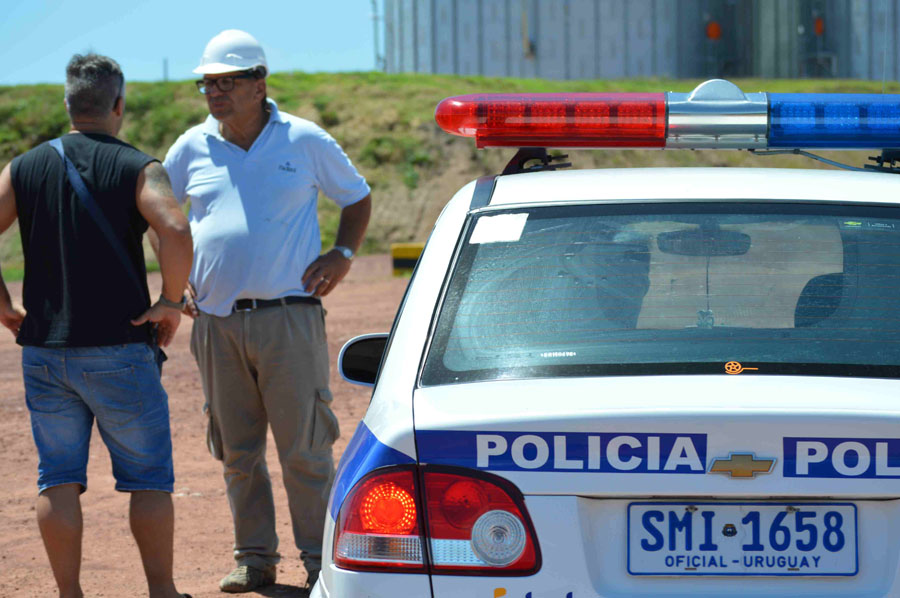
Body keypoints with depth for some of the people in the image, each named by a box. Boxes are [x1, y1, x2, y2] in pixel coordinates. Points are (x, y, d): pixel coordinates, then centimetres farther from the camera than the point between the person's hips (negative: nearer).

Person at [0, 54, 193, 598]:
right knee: (148, 478, 7)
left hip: (44, 349, 3)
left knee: (59, 479, 8)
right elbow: (176, 231, -22)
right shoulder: (137, 168, -5)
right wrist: (171, 302, -10)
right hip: (119, 348, -3)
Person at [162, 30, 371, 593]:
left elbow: (358, 197, 15)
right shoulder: (192, 149, 8)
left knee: (305, 448, -4)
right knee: (237, 450, 7)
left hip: (290, 317, -3)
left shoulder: (305, 141, 2)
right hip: (217, 320, 3)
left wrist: (342, 255, 0)